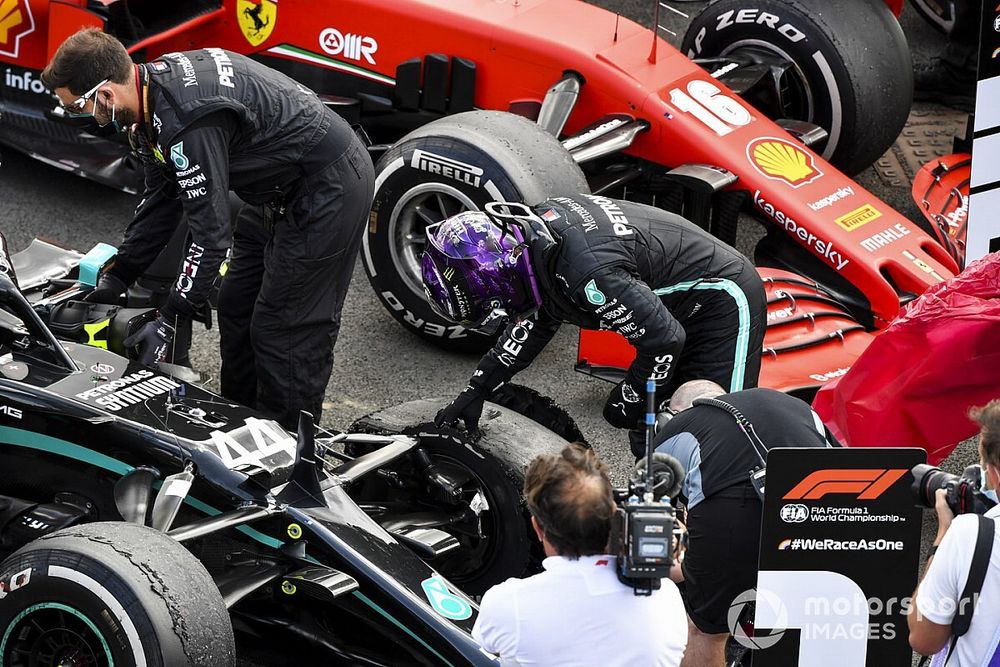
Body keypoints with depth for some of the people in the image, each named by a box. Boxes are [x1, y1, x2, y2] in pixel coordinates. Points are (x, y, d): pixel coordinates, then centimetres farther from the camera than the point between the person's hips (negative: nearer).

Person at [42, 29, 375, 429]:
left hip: (330, 188, -11)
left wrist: (168, 322, -23)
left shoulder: (187, 119, -31)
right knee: (237, 308, 18)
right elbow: (160, 201, 11)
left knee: (285, 330, -5)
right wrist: (115, 280, 9)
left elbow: (210, 233, -28)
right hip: (282, 191, 11)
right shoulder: (153, 88, 0)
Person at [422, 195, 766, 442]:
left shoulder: (584, 273, -37)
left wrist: (628, 400, -13)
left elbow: (663, 340, -29)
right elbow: (534, 322, 13)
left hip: (723, 303, -10)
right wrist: (476, 390, 11)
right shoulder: (537, 226, -5)